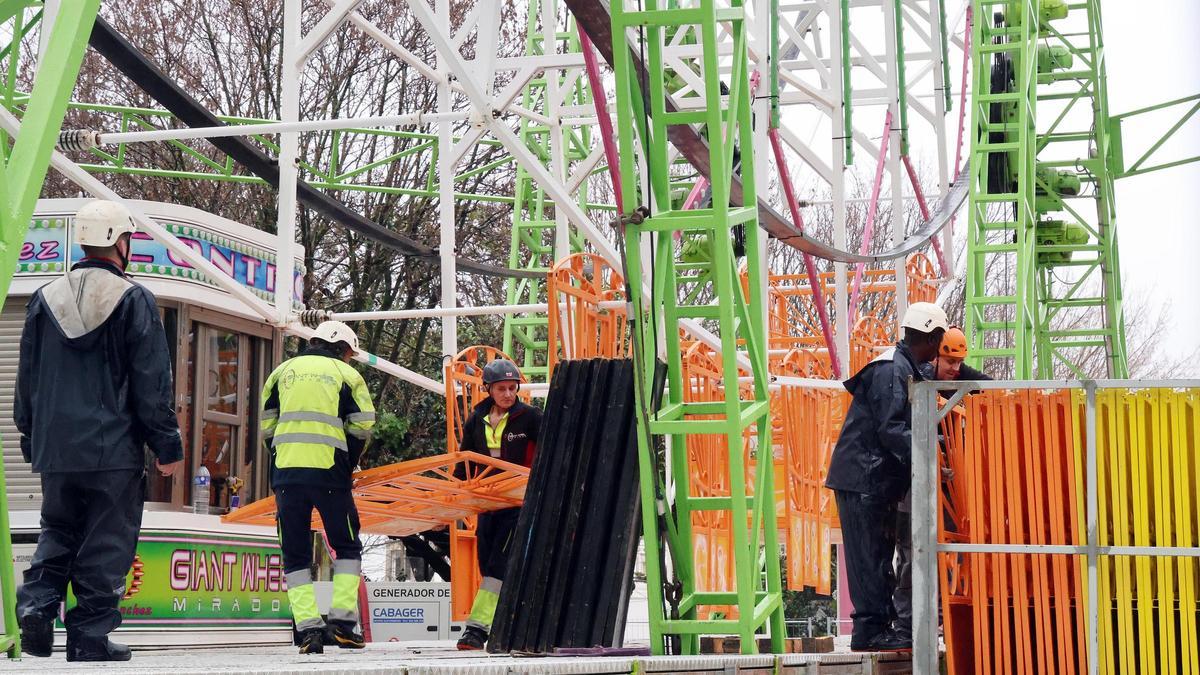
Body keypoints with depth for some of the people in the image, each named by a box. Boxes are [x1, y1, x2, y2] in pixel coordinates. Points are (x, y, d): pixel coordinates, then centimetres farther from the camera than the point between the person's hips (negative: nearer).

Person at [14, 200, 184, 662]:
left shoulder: (45, 300, 7)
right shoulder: (133, 300, -6)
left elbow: (26, 380, 13)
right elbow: (153, 383, -7)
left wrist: (31, 439, 23)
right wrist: (168, 446, -1)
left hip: (54, 449, 4)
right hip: (114, 450, -4)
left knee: (56, 534, 18)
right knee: (106, 545, 2)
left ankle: (36, 606, -1)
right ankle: (90, 636, 1)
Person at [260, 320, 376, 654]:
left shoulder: (283, 371, 16)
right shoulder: (346, 375, 8)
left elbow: (267, 426, 13)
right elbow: (361, 430, 2)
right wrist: (348, 466, 16)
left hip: (286, 472, 2)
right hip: (329, 472, -2)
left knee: (295, 553, 8)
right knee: (347, 547, 11)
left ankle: (308, 627, -3)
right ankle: (342, 621, -1)